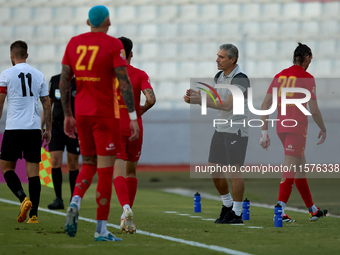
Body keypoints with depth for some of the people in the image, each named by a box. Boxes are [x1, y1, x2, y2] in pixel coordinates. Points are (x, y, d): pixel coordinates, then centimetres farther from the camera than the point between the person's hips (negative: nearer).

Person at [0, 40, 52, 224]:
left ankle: (23, 199, -15)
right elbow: (46, 105, 10)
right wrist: (49, 129, 16)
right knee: (33, 171, 2)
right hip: (34, 128, 3)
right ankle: (34, 214, -3)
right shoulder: (39, 75, 9)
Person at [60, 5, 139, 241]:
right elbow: (124, 82, -13)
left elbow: (64, 81, 9)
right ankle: (101, 229, 0)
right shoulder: (113, 45, -7)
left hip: (81, 113, 5)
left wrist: (67, 115, 17)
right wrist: (133, 118, -10)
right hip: (105, 115, -5)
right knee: (106, 169, 0)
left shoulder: (74, 43, 7)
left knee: (89, 164, 19)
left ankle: (75, 203, -9)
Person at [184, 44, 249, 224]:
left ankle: (237, 213, 2)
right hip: (220, 129, 8)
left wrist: (201, 101, -29)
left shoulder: (240, 79, -17)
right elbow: (213, 99, 10)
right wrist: (194, 97, -9)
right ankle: (227, 205, 24)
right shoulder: (219, 76, 9)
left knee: (235, 170, -6)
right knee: (214, 169, 7)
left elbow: (228, 105, -24)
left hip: (236, 131, -8)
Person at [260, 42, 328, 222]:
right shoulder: (306, 78, -7)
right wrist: (323, 129, 6)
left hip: (281, 126, 7)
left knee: (301, 166, 18)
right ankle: (280, 212, -16)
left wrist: (264, 131, 8)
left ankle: (313, 210, 27)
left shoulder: (279, 76, 10)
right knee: (290, 170, -8)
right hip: (297, 128, -7)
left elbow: (265, 104, 6)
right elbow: (314, 110, -10)